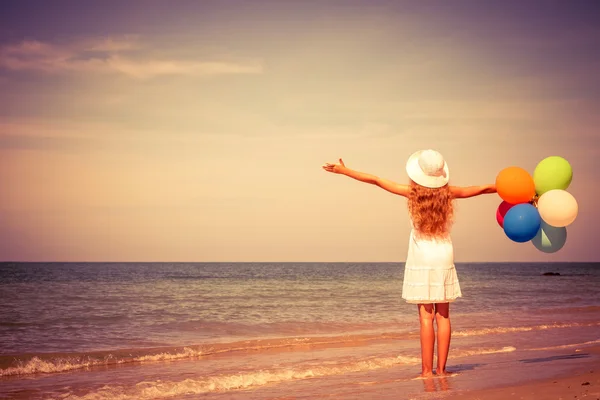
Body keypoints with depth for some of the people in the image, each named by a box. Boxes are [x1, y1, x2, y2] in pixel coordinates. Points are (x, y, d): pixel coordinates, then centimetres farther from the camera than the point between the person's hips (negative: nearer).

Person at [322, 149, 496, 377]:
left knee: (426, 316, -4)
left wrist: (344, 170, 2)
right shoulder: (448, 193, -1)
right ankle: (441, 368, 6)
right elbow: (480, 190, 11)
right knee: (443, 315, 6)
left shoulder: (413, 192, -6)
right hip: (444, 257, 2)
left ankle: (427, 370, -4)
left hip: (422, 259, -2)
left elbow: (376, 180, -3)